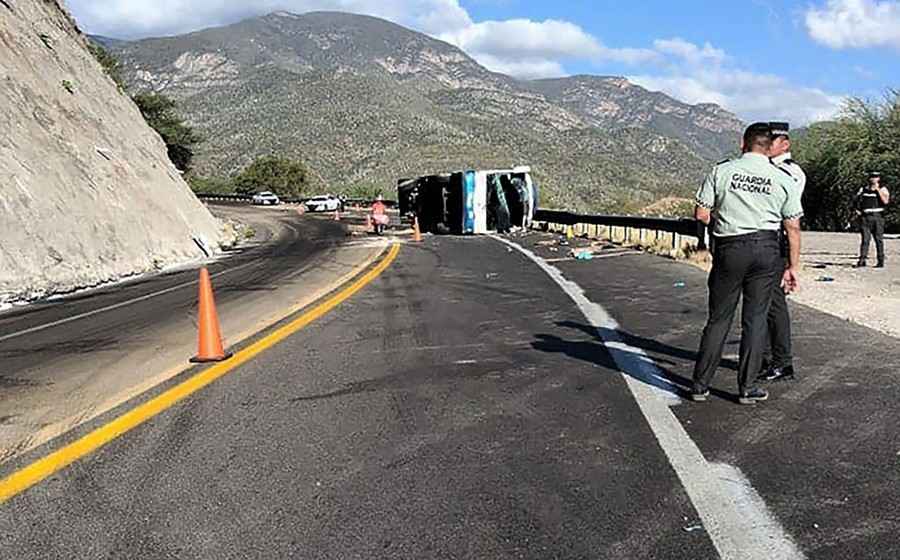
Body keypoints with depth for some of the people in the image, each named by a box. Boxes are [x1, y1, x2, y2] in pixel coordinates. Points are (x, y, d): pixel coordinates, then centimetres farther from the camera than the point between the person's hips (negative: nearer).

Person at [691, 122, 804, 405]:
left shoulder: (721, 171, -1)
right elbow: (793, 227, 3)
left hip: (729, 248, 0)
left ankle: (700, 384, 13)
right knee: (755, 318, 8)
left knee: (719, 318, 8)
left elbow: (701, 214, -3)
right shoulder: (783, 178, 4)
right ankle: (747, 388, 12)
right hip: (766, 248, 1)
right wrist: (794, 266, 9)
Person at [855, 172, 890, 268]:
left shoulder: (883, 190, 4)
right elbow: (857, 200, 20)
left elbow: (885, 201, -12)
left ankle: (881, 261, 8)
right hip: (865, 217, 1)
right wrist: (858, 210, 3)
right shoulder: (863, 190, 12)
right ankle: (862, 260, -8)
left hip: (878, 217, -1)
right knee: (865, 239, -5)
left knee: (879, 239, 2)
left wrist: (878, 190, -12)